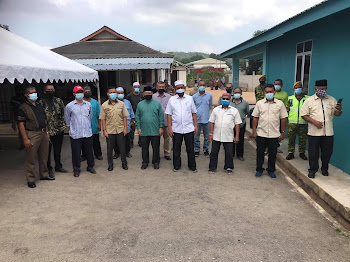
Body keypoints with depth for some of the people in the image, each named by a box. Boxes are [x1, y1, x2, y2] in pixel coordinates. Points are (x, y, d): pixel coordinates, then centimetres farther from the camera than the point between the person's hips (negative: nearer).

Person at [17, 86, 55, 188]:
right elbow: (21, 124, -12)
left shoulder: (39, 105, 15)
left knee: (44, 156, 15)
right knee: (30, 159, 1)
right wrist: (25, 139, -18)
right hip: (32, 135, -7)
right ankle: (30, 179, 11)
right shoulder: (23, 108, -7)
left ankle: (44, 175, 29)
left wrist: (47, 132, 14)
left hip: (43, 133, 7)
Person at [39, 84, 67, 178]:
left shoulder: (59, 101, 7)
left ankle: (58, 166, 32)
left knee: (58, 150, 16)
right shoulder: (41, 102, -7)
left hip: (59, 130, 4)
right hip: (48, 131, -4)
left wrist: (62, 125, 7)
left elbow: (63, 113, 13)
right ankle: (48, 169, 20)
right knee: (47, 151, 6)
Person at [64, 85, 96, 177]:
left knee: (89, 151, 12)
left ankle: (90, 166, 30)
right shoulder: (69, 106, -2)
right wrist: (72, 127, 12)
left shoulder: (88, 105, 6)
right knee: (76, 153, 5)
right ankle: (76, 169, 21)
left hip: (88, 133, 2)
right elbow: (67, 120, 8)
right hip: (75, 134, -2)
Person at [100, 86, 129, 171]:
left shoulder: (121, 104, 2)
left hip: (120, 130, 1)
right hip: (109, 131, 0)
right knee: (109, 148, 9)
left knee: (122, 147, 8)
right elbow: (103, 119, 0)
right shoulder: (104, 105, 0)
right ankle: (110, 164, 24)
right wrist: (104, 130, -5)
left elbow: (124, 117, 4)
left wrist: (125, 128, -1)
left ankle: (124, 163, 23)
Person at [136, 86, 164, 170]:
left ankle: (156, 162, 21)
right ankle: (145, 162, 24)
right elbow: (137, 117, 8)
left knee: (156, 147, 6)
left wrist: (161, 127, -4)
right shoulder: (140, 104, 8)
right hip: (143, 131, 2)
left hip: (155, 131, -1)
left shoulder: (157, 103, 2)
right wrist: (138, 128, 0)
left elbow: (161, 116, 1)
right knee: (144, 148, 9)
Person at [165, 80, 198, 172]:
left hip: (189, 129, 0)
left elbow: (194, 113, 9)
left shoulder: (189, 98, 7)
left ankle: (192, 166, 19)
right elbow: (169, 115, 3)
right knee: (176, 149, 8)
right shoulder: (171, 100, 4)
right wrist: (169, 128, -3)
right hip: (176, 129, 0)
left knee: (190, 149, 6)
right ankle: (176, 166, 23)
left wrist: (196, 125, 3)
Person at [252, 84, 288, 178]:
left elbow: (283, 119, 4)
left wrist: (282, 132, 1)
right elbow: (255, 118, 3)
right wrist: (254, 131, -1)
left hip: (274, 134, 0)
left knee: (272, 154, 9)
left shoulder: (280, 104, 2)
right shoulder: (259, 103, 3)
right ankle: (259, 170, 22)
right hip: (261, 134, 0)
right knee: (260, 153, 8)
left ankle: (271, 170, 24)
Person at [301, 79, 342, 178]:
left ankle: (324, 168, 32)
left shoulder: (332, 100, 8)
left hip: (328, 133, 3)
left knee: (327, 152, 11)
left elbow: (336, 114, 10)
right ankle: (312, 169, 21)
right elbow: (304, 115, -2)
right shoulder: (309, 100, 0)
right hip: (314, 132, -2)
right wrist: (314, 122, -16)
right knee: (313, 152, 5)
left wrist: (339, 110, -13)